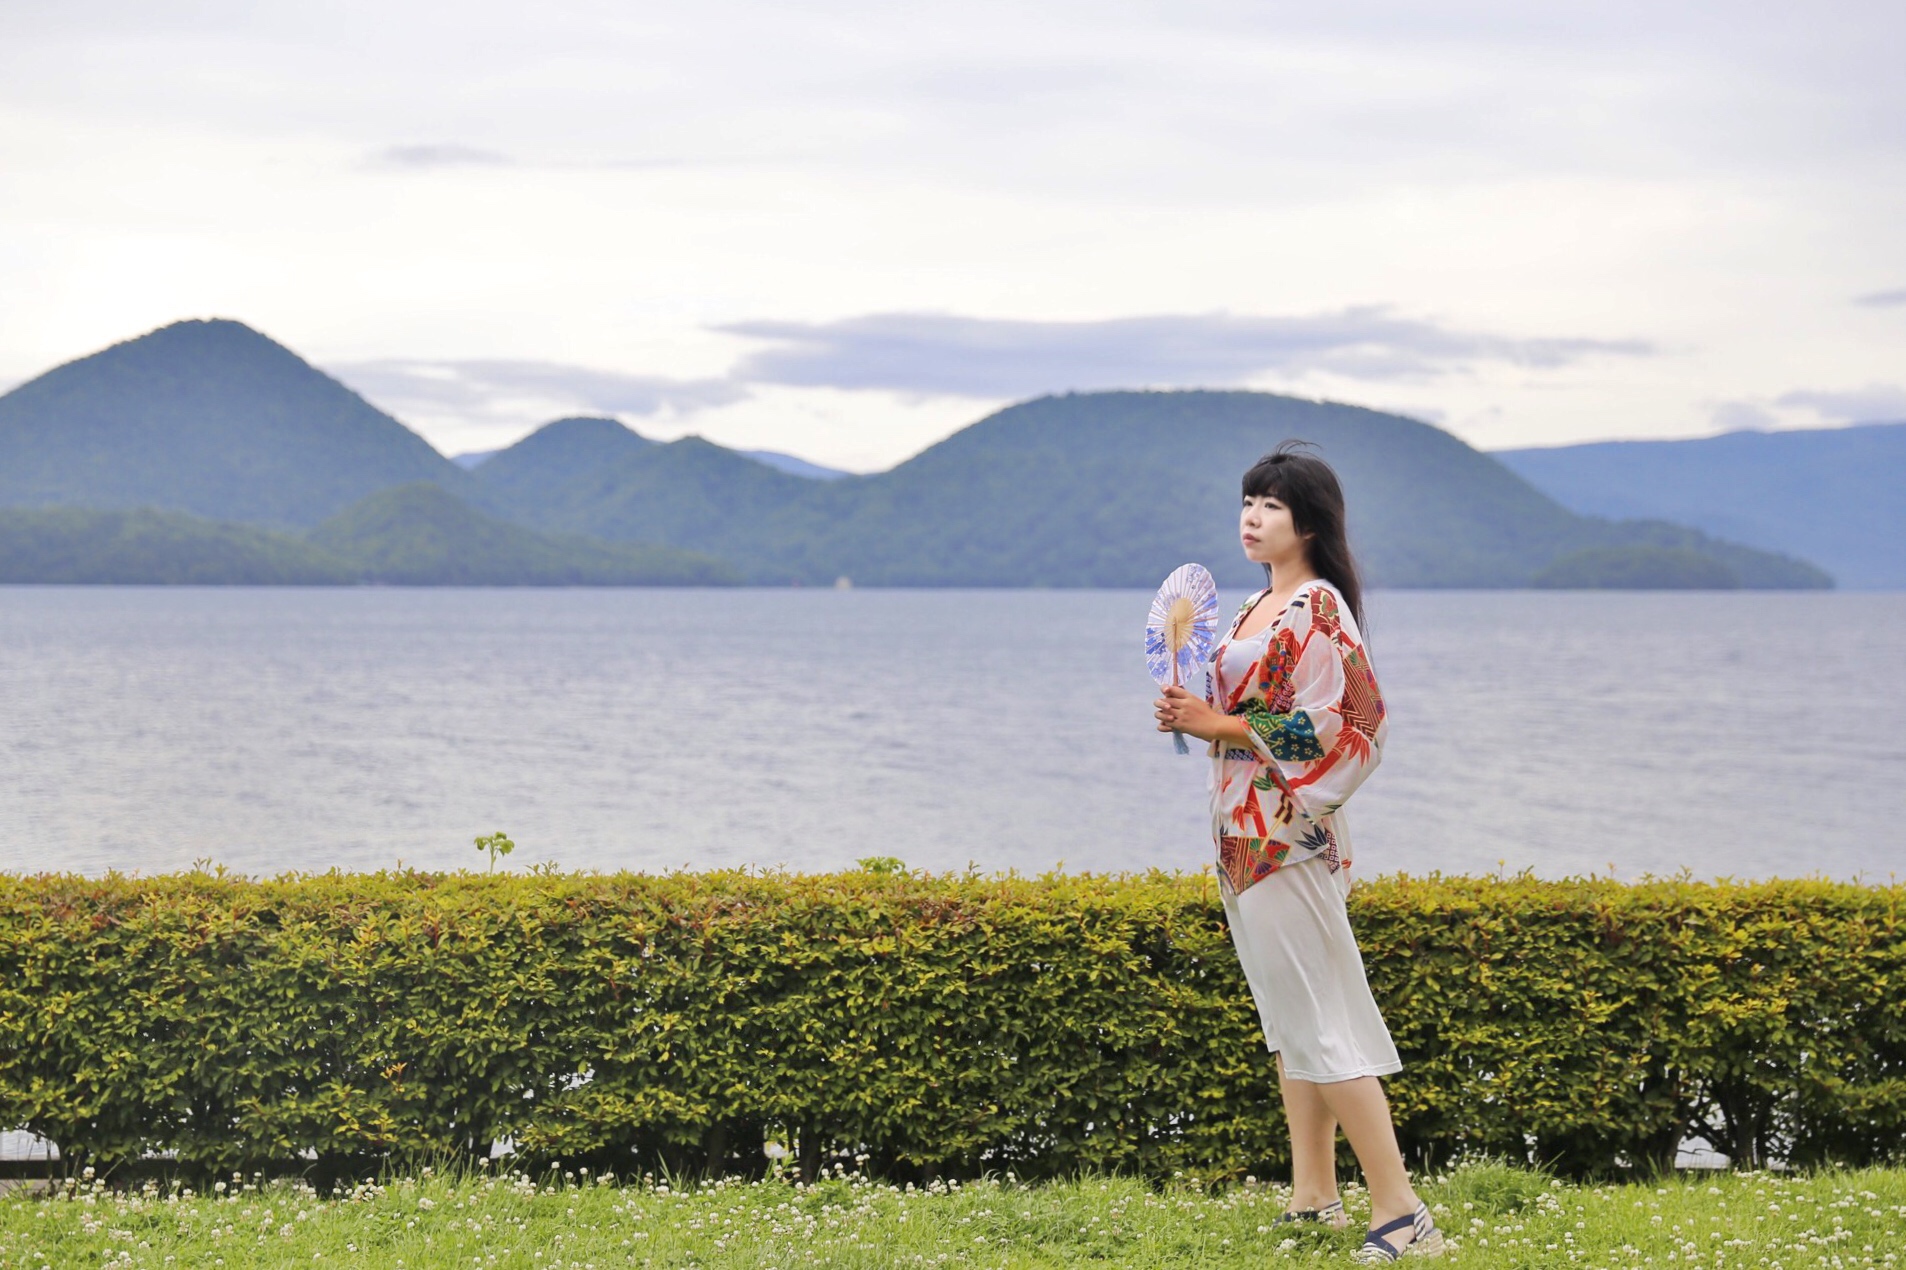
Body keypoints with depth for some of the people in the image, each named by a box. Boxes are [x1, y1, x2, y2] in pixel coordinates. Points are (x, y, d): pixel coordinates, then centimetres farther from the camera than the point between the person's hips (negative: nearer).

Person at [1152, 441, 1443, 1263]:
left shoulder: (1319, 611, -14)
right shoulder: (1260, 607, 14)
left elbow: (1340, 729, -20)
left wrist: (1220, 725, -18)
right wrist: (1192, 712, 2)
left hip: (1286, 836, -10)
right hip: (1245, 831, 10)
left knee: (1321, 1022, -9)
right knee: (1289, 1017, 13)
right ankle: (1314, 1197, 20)